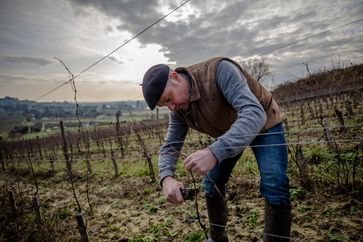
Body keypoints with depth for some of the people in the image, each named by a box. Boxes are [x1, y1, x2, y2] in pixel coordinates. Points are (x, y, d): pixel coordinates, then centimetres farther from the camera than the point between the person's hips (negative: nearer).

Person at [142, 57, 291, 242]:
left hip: (265, 124, -5)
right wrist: (166, 177, -32)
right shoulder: (178, 110, -14)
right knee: (211, 184, 5)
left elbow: (255, 113, -45)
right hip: (227, 134, 6)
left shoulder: (219, 70, -36)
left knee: (274, 187, -21)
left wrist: (214, 153, -58)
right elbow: (170, 146, -10)